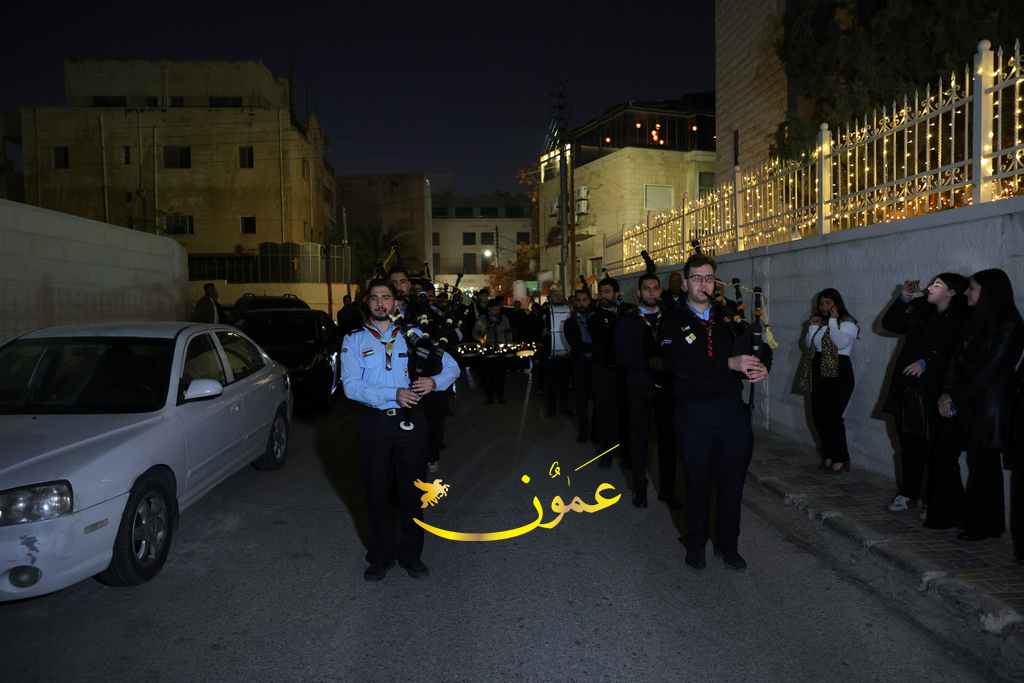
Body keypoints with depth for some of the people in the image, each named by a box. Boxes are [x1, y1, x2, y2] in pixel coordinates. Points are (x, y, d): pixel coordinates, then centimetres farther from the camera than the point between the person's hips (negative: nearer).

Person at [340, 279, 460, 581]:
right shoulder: (354, 341, 3)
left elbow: (452, 366, 8)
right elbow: (351, 386, -10)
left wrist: (435, 382, -15)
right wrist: (394, 394, -21)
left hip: (410, 421, 1)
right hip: (374, 423, -1)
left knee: (412, 491, 8)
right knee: (377, 492, 10)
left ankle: (411, 555, 25)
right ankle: (381, 557, 27)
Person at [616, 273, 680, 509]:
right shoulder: (627, 322, 4)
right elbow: (622, 356, -8)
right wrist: (650, 362, -19)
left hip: (667, 386, 2)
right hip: (640, 388, -1)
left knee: (668, 439, 5)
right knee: (639, 439, 5)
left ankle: (667, 490, 18)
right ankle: (640, 490, 19)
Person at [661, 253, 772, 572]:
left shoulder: (728, 317, 12)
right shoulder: (674, 323, 0)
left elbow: (761, 346, 13)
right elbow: (682, 364, -17)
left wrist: (762, 365, -12)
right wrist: (730, 362, -23)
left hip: (732, 409, 3)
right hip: (694, 411, -3)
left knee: (733, 480, 9)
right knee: (698, 481, 8)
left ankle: (728, 545, 26)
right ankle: (696, 544, 27)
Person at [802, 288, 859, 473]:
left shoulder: (847, 322, -6)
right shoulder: (821, 322, 15)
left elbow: (842, 342, -23)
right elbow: (809, 345, 11)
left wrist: (833, 321, -17)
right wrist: (813, 326, 0)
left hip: (839, 374, -8)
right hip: (819, 373, 8)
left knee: (831, 416, -10)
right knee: (818, 416, 8)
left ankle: (840, 460, 3)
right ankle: (828, 457, 19)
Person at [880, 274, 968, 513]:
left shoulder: (959, 322, -6)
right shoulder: (921, 312, 13)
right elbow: (889, 323, 17)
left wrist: (926, 363, -21)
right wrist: (903, 299, 9)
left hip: (931, 392, -6)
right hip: (905, 386, 6)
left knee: (931, 446, -3)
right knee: (909, 444, 13)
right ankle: (908, 494, 23)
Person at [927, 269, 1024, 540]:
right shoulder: (974, 321, 12)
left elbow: (991, 370, -17)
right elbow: (956, 359, 9)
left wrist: (955, 397, -13)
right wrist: (946, 393, -4)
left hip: (988, 406, -8)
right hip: (964, 404, 8)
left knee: (983, 465, 2)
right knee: (943, 453, 8)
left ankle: (984, 526, 17)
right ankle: (950, 514, 21)